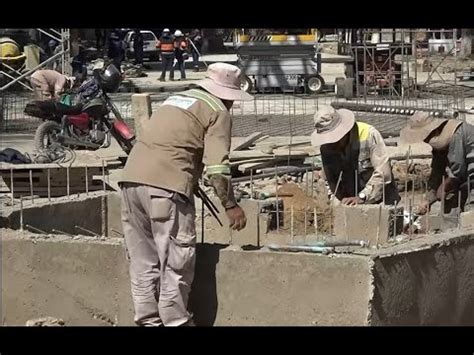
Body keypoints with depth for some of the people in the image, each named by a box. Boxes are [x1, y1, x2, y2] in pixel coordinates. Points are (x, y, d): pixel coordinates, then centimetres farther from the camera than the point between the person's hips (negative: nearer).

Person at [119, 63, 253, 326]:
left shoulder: (177, 98, 28)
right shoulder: (218, 112, 4)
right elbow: (217, 164, -7)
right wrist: (230, 205, -1)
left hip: (132, 178, 8)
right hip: (166, 185, -8)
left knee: (144, 262, 13)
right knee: (176, 262, 0)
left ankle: (149, 320, 17)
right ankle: (175, 321, 2)